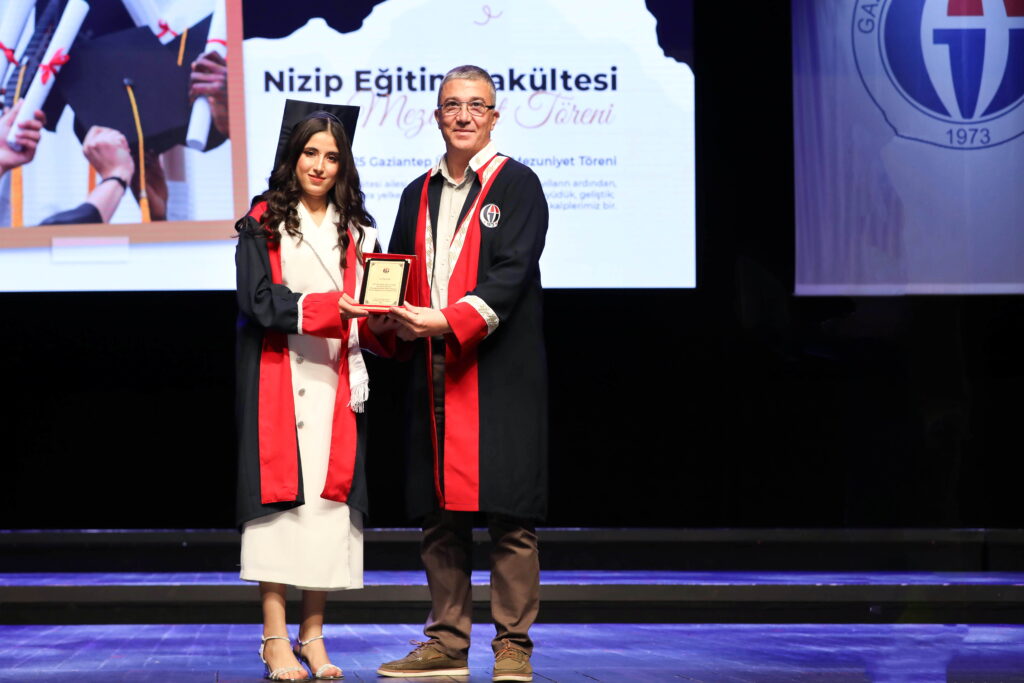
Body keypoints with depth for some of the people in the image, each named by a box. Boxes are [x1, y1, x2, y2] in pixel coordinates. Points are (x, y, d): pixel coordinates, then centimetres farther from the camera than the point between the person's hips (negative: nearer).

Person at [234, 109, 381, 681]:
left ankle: (313, 636, 3)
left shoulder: (357, 230, 15)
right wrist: (328, 308, -18)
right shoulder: (263, 223, 4)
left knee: (330, 496, -2)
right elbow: (259, 300, -8)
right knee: (281, 494, -8)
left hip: (334, 378, 3)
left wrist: (369, 312, -8)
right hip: (278, 376, -3)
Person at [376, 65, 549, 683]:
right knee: (441, 516, 8)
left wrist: (448, 321, -22)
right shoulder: (419, 196, 17)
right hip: (436, 376, 6)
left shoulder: (517, 186, -1)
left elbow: (510, 276, -11)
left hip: (501, 372, -6)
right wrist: (393, 320, -4)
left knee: (509, 516, -6)